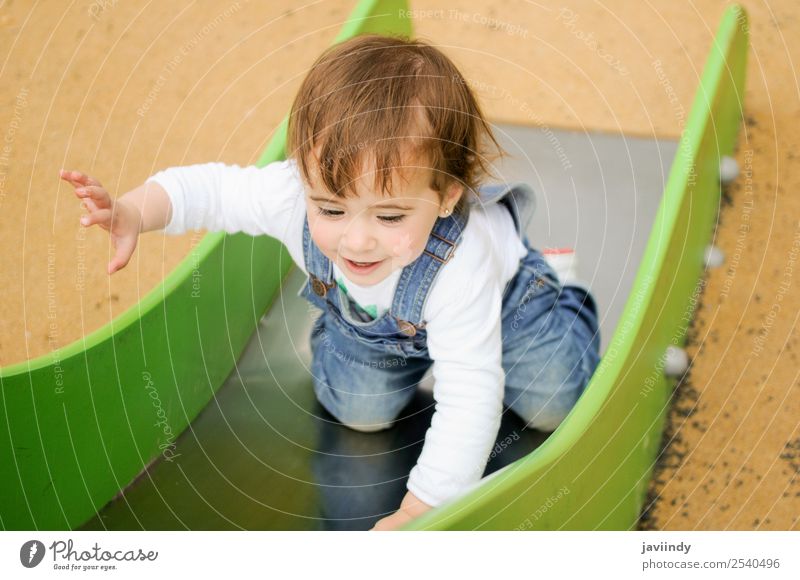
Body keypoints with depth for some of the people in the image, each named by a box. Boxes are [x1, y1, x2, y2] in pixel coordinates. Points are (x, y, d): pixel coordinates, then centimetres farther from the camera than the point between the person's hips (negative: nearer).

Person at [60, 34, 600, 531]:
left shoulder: (458, 270, -49)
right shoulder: (299, 192, -40)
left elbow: (469, 401, -45)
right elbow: (210, 188, -23)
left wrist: (417, 512, -43)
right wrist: (132, 213, -41)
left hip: (500, 296, -3)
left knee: (553, 403, -7)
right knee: (359, 410, -3)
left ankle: (556, 280, 18)